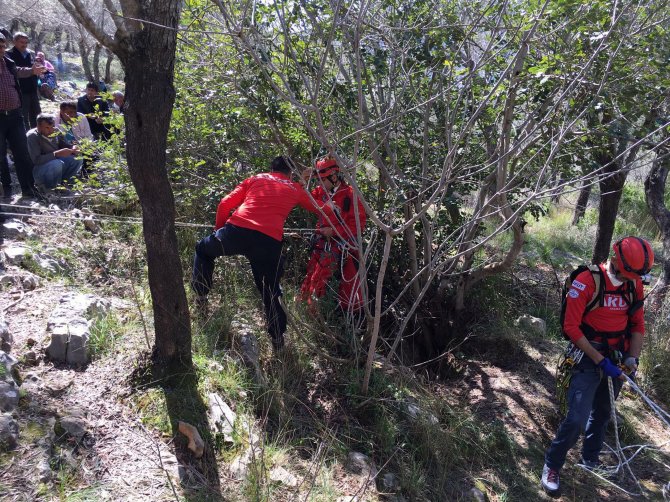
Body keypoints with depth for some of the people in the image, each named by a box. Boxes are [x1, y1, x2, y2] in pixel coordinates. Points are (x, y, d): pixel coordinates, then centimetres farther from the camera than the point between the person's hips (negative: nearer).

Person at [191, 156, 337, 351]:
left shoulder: (256, 179, 21)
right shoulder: (296, 189, 21)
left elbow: (225, 204, 15)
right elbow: (320, 209, 30)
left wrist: (219, 230, 28)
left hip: (237, 230, 0)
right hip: (269, 242, 0)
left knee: (203, 249, 29)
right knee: (270, 291, 18)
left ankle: (201, 294, 22)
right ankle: (277, 338, 21)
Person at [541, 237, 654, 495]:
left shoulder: (635, 285, 1)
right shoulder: (587, 281, -18)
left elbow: (638, 325, 11)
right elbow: (571, 327, -18)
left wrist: (632, 358, -3)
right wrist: (601, 360, -19)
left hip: (616, 360, 6)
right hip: (589, 358, -6)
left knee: (601, 414, 20)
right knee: (576, 420, -12)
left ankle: (590, 460, 41)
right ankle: (552, 466, 9)